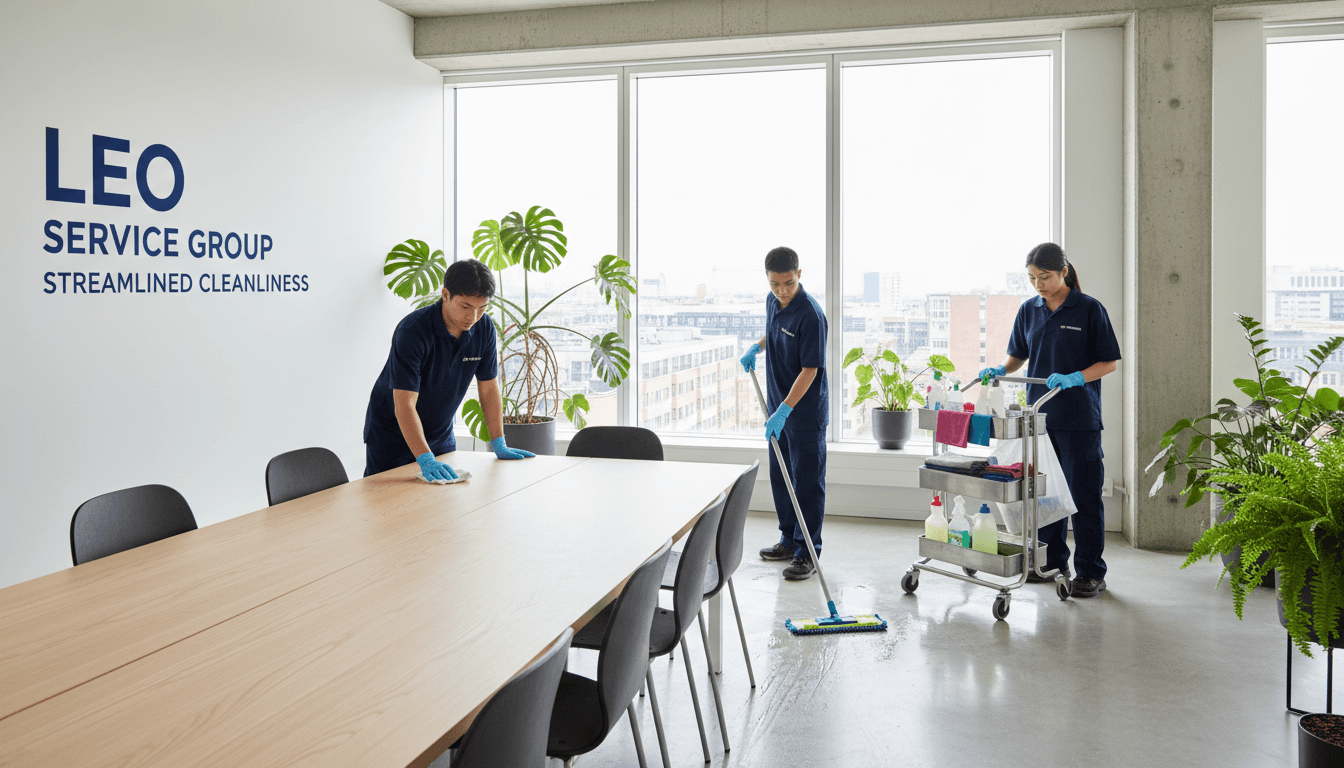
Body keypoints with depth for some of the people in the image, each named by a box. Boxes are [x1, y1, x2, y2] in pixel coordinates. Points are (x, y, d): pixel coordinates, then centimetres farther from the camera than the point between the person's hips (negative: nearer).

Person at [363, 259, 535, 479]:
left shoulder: (484, 328, -11)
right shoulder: (413, 331, -28)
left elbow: (489, 388, -2)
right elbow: (404, 405, -32)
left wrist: (499, 445, -6)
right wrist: (426, 460, -42)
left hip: (441, 434, 5)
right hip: (393, 434, -4)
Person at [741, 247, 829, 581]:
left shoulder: (810, 314, -23)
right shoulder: (772, 301, 2)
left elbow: (810, 370, -23)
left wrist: (784, 411, -27)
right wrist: (756, 347, 8)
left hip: (806, 409, -8)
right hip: (778, 404, 8)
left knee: (807, 481, 0)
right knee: (780, 477, 16)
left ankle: (808, 554, 8)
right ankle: (790, 540, 30)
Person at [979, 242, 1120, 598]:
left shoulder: (1089, 309, -6)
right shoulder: (1029, 310, 8)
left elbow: (1109, 362, -5)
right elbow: (1018, 354, 18)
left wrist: (1072, 379, -21)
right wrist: (1001, 369, -3)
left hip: (1079, 418, -5)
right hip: (1039, 415, 5)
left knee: (1084, 494, -1)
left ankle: (1091, 572, 9)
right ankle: (1052, 562, 24)